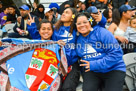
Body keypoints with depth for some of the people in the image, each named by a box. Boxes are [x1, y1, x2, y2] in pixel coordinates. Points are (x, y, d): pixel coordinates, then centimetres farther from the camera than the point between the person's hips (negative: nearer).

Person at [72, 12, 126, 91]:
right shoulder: (79, 39, 9)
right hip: (91, 71, 3)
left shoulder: (102, 33, -7)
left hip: (113, 69, -2)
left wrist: (95, 64, -17)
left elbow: (116, 53, -14)